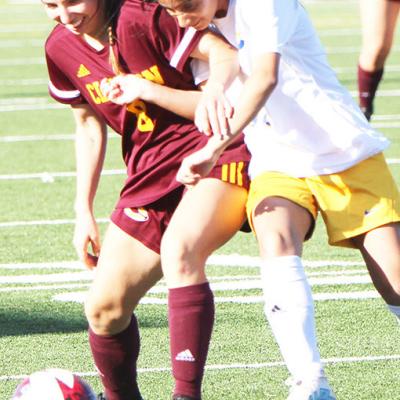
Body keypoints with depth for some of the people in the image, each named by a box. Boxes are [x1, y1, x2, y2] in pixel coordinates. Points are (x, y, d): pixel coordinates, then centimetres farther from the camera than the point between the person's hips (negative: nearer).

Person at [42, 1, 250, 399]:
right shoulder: (61, 47, 3)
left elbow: (223, 53, -25)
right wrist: (84, 210, 13)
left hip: (218, 155, -7)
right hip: (151, 175, 7)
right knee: (104, 308, 2)